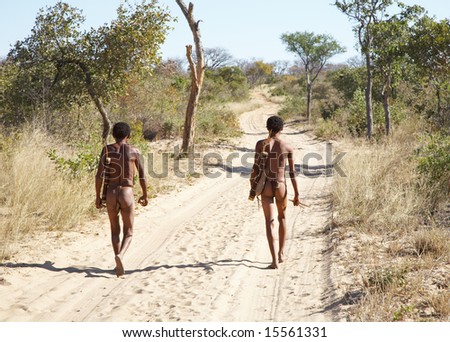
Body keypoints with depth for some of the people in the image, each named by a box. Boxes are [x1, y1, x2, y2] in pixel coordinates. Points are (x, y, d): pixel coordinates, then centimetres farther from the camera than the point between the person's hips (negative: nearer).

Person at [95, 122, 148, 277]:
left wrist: (98, 196, 6)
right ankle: (120, 255, -22)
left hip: (111, 194, 2)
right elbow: (142, 176, 3)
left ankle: (118, 264, 18)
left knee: (115, 230, 21)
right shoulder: (134, 151, 0)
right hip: (127, 195, -2)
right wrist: (145, 195, 16)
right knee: (128, 233, 8)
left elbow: (99, 175, -3)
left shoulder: (107, 149, 2)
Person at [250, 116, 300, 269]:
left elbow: (256, 167, -4)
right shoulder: (288, 147, -2)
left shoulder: (261, 144, -3)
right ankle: (281, 253, 29)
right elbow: (292, 173, -3)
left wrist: (252, 185, 9)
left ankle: (274, 260, -9)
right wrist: (296, 194, 3)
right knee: (282, 218, 25)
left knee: (270, 222, 1)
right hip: (281, 187, 1)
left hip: (266, 187, -1)